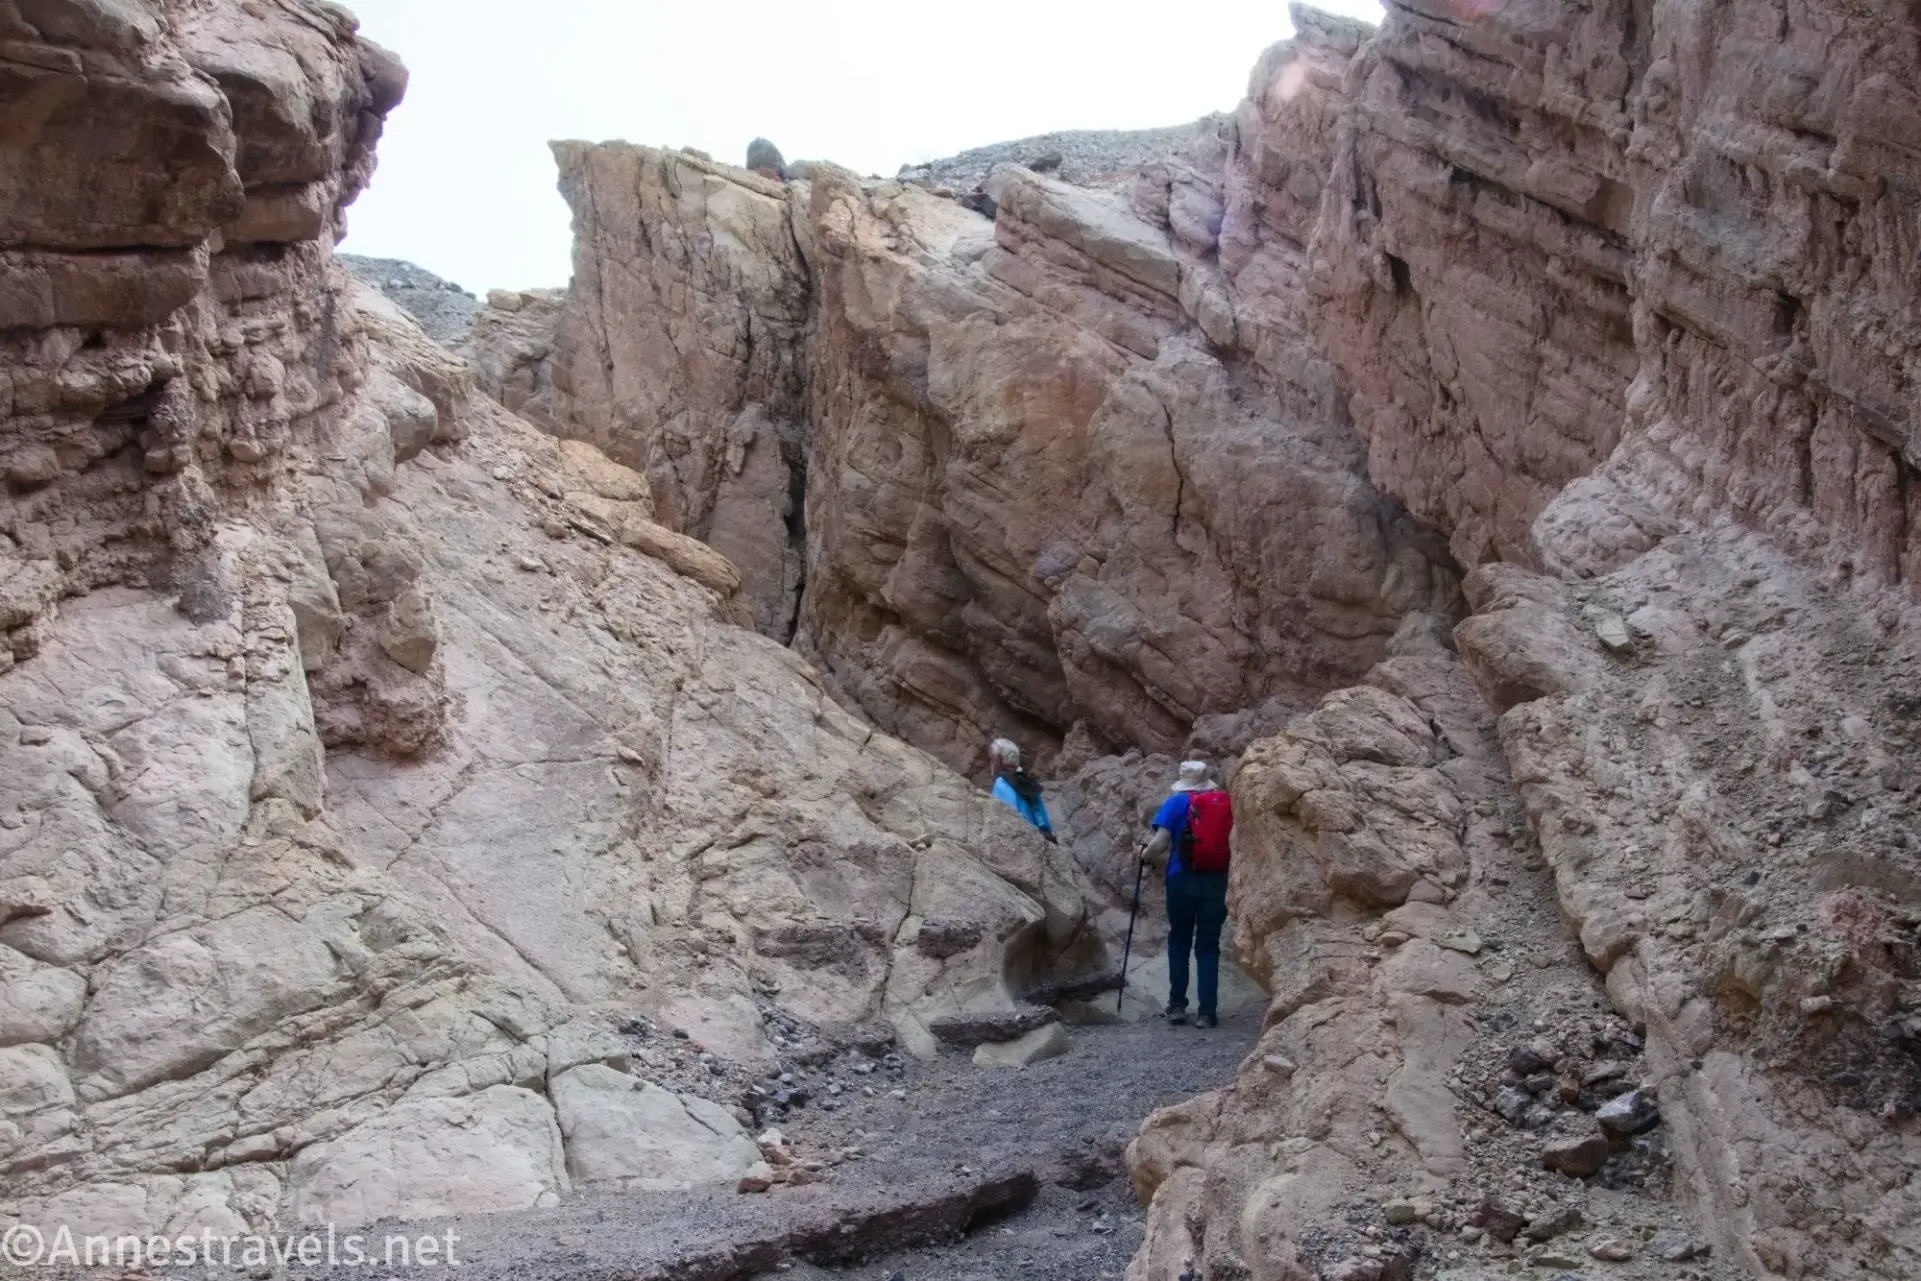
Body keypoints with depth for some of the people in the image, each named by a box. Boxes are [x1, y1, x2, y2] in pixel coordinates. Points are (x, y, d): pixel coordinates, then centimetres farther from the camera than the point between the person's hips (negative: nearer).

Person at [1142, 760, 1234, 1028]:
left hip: (1183, 880, -2)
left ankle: (1177, 1005, 14)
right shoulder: (1229, 803, 8)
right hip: (1217, 881, 2)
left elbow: (1159, 843, -8)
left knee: (1179, 942, 14)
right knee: (1209, 946, 7)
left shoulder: (1177, 802, 0)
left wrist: (1146, 854, 12)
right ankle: (1207, 1012, 2)